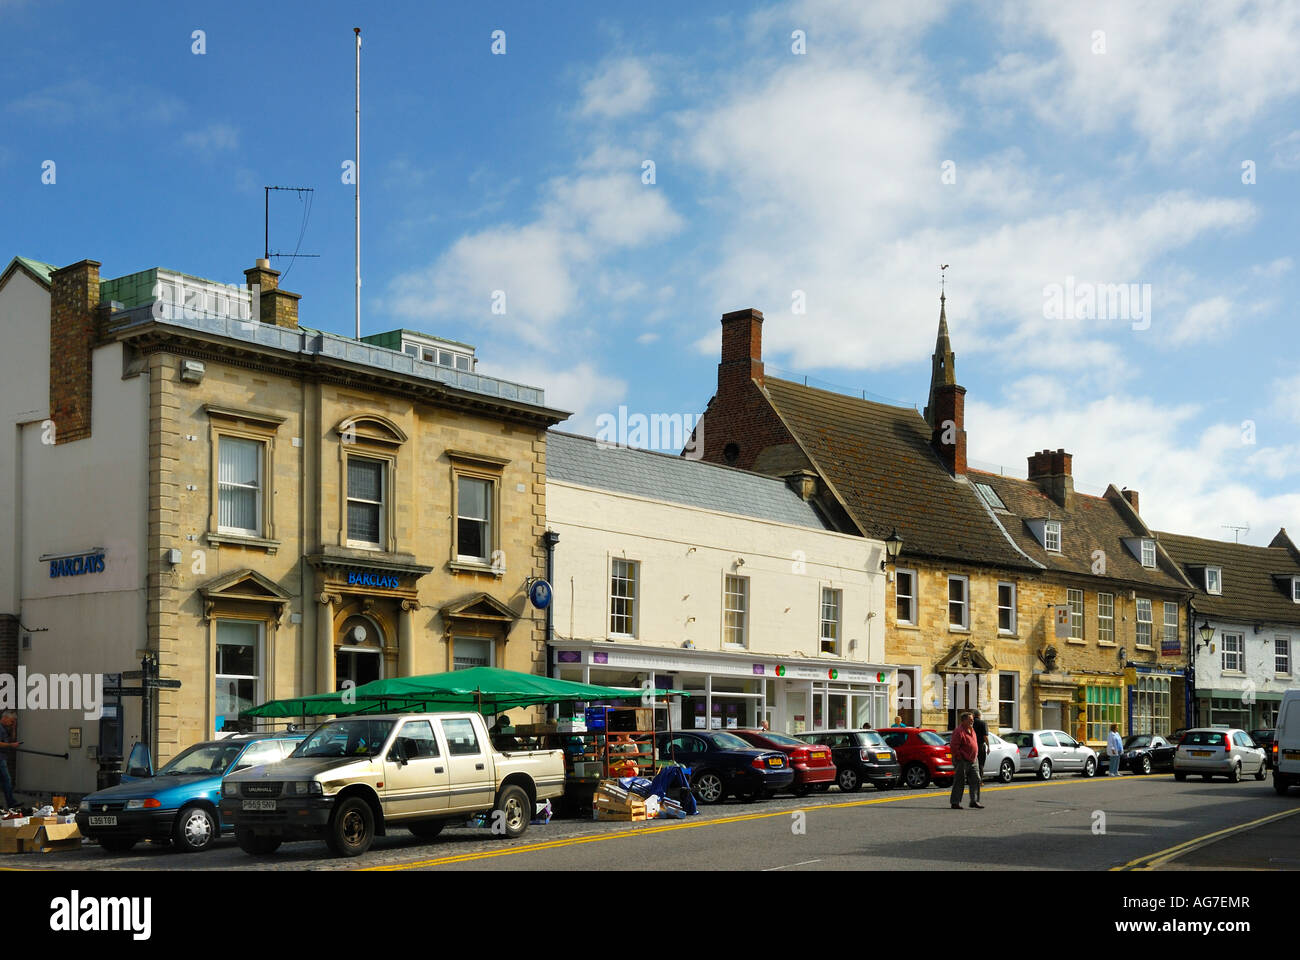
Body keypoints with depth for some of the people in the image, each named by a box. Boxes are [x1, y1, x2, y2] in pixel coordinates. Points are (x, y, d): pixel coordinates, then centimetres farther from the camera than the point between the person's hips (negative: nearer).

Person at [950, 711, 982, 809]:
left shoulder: (971, 729, 13)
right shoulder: (959, 731, -16)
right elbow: (954, 747, -19)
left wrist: (975, 756, 17)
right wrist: (959, 758, -16)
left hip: (972, 761, 9)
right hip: (962, 762, -9)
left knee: (976, 780, 4)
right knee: (959, 782, -3)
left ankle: (974, 801, 9)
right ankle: (955, 803, 4)